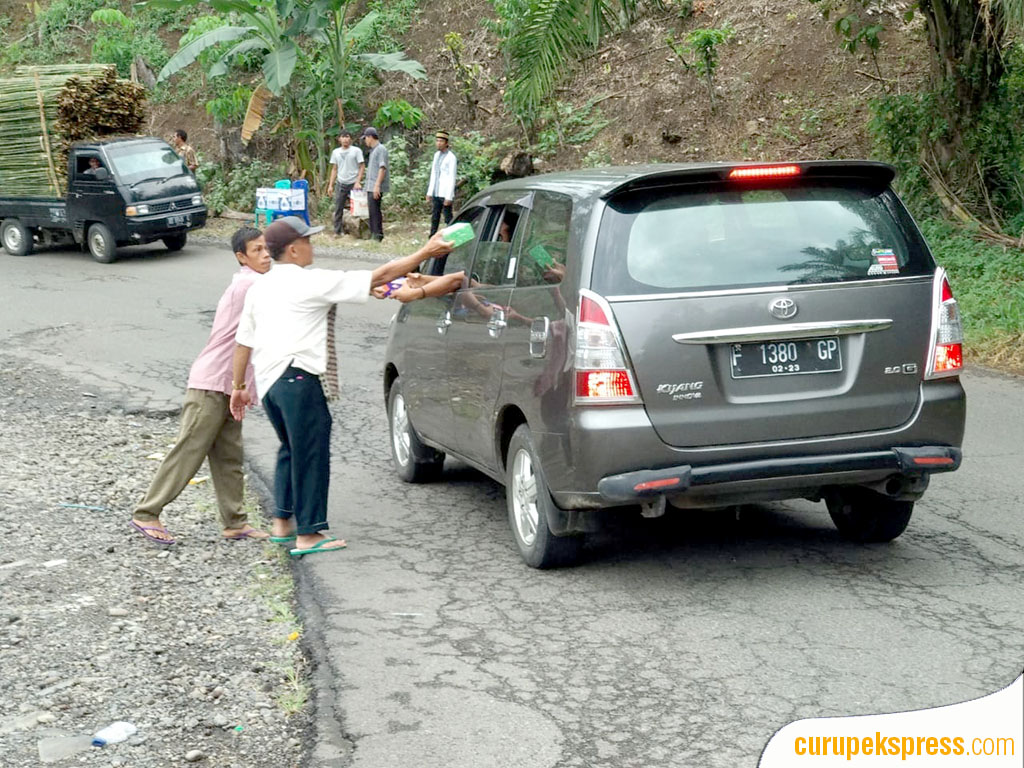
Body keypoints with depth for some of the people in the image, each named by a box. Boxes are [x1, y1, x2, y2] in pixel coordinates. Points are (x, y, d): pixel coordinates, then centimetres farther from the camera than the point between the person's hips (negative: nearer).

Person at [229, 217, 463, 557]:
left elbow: (243, 341, 17)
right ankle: (308, 535, 2)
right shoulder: (313, 282, -7)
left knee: (292, 448, 23)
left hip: (268, 380, 8)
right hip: (298, 378, -8)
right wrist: (425, 253, -1)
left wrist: (239, 385, 27)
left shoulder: (259, 288, 14)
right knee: (311, 453, -1)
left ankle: (282, 521, 27)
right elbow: (379, 276, -7)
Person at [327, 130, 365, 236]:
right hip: (341, 184, 3)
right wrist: (330, 185, 8)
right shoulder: (335, 152, 11)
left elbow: (362, 167, -2)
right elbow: (334, 169, 15)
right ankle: (337, 232, 7)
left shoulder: (356, 151, 0)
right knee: (338, 209, 2)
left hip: (353, 184, -3)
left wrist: (358, 182, -13)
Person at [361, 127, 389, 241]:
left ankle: (378, 236, -8)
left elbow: (382, 168, -17)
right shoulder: (373, 150, 19)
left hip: (376, 188, -9)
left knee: (375, 211, -10)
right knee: (372, 212, 11)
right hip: (370, 188, 9)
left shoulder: (381, 149, -9)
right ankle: (373, 235, 16)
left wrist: (377, 185, -22)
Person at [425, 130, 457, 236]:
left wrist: (449, 197, -16)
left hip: (445, 194, -7)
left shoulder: (451, 157, -10)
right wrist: (429, 192, 15)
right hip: (436, 193, 7)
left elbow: (452, 178, -13)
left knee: (448, 218, -4)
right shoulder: (436, 155, 13)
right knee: (434, 217, 10)